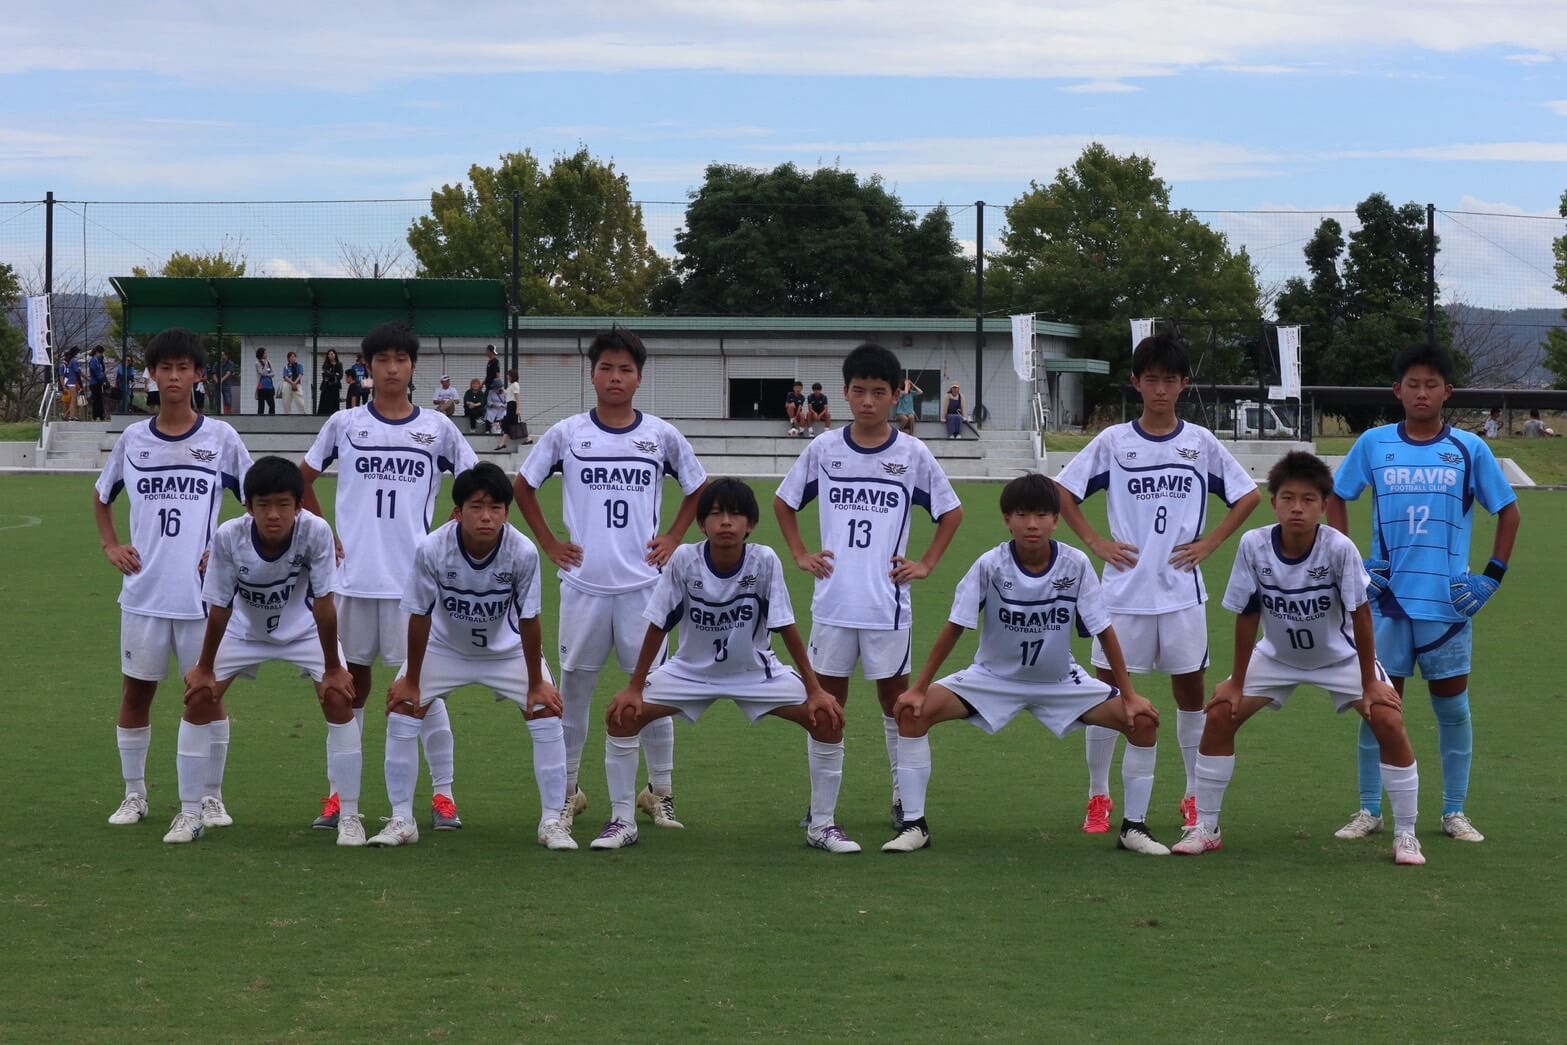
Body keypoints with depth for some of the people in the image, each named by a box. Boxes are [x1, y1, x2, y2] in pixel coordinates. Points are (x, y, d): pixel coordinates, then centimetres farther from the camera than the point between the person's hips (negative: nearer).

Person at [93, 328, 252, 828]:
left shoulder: (221, 438, -2)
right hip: (144, 592, 2)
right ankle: (134, 796, 18)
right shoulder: (132, 440, 5)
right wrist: (111, 546, 8)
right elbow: (101, 497, 22)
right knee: (136, 689, 7)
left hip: (202, 593, -2)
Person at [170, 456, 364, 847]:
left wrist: (332, 669, -20)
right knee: (198, 696, -9)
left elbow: (323, 602, -27)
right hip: (244, 630, 1)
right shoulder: (228, 537, -31)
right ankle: (190, 814, 3)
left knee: (339, 698, -17)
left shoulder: (316, 531, -34)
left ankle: (349, 817, -6)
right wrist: (204, 669, -11)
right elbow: (219, 606, -20)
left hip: (305, 628, -1)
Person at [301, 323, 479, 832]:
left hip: (414, 579, -1)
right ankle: (337, 794, 14)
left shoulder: (437, 428, 3)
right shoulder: (344, 424, 4)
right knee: (351, 684, 7)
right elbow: (304, 481, 14)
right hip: (355, 577, 1)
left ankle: (443, 793, 5)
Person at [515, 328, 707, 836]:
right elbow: (524, 486, 12)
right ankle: (568, 790, 17)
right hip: (584, 583, 0)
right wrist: (549, 544, 6)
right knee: (574, 685, 6)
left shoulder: (662, 435, 2)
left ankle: (660, 790, 14)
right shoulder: (566, 433, 1)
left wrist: (673, 539, 7)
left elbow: (698, 488, 17)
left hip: (643, 582, 0)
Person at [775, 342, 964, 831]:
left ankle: (904, 800, 14)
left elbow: (951, 512, 10)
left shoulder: (913, 454, -2)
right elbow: (783, 502, 15)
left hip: (888, 604, -1)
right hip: (833, 602, 1)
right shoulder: (823, 449, 1)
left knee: (895, 699, 5)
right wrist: (800, 554, 7)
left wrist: (927, 564, 3)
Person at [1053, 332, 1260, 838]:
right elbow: (1062, 493, 6)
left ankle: (1196, 798, 16)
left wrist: (1210, 542, 1)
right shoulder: (1112, 441, 1)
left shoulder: (1201, 443, 3)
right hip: (1124, 590, -1)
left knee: (1191, 690, 5)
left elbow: (1249, 496, 11)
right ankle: (1098, 798, 11)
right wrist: (1095, 541, -2)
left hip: (1182, 591, 1)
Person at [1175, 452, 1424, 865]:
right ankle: (1205, 829, 5)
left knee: (1389, 723, -18)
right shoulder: (1253, 545, -25)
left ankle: (1405, 835, -4)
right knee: (1219, 716, -9)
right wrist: (1236, 683, -9)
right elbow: (1246, 615, -14)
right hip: (1277, 656, 2)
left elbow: (1360, 615, -22)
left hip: (1341, 656, -2)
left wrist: (1370, 683, -18)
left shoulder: (1339, 548, -31)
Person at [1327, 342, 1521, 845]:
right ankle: (1369, 811, 12)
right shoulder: (1373, 445, 1)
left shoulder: (1469, 449, -1)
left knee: (1453, 705, 5)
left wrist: (1493, 575, 1)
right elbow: (1336, 498, 13)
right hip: (1387, 599, 0)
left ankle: (1455, 812, 15)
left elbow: (1508, 511, 8)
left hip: (1449, 601, 0)